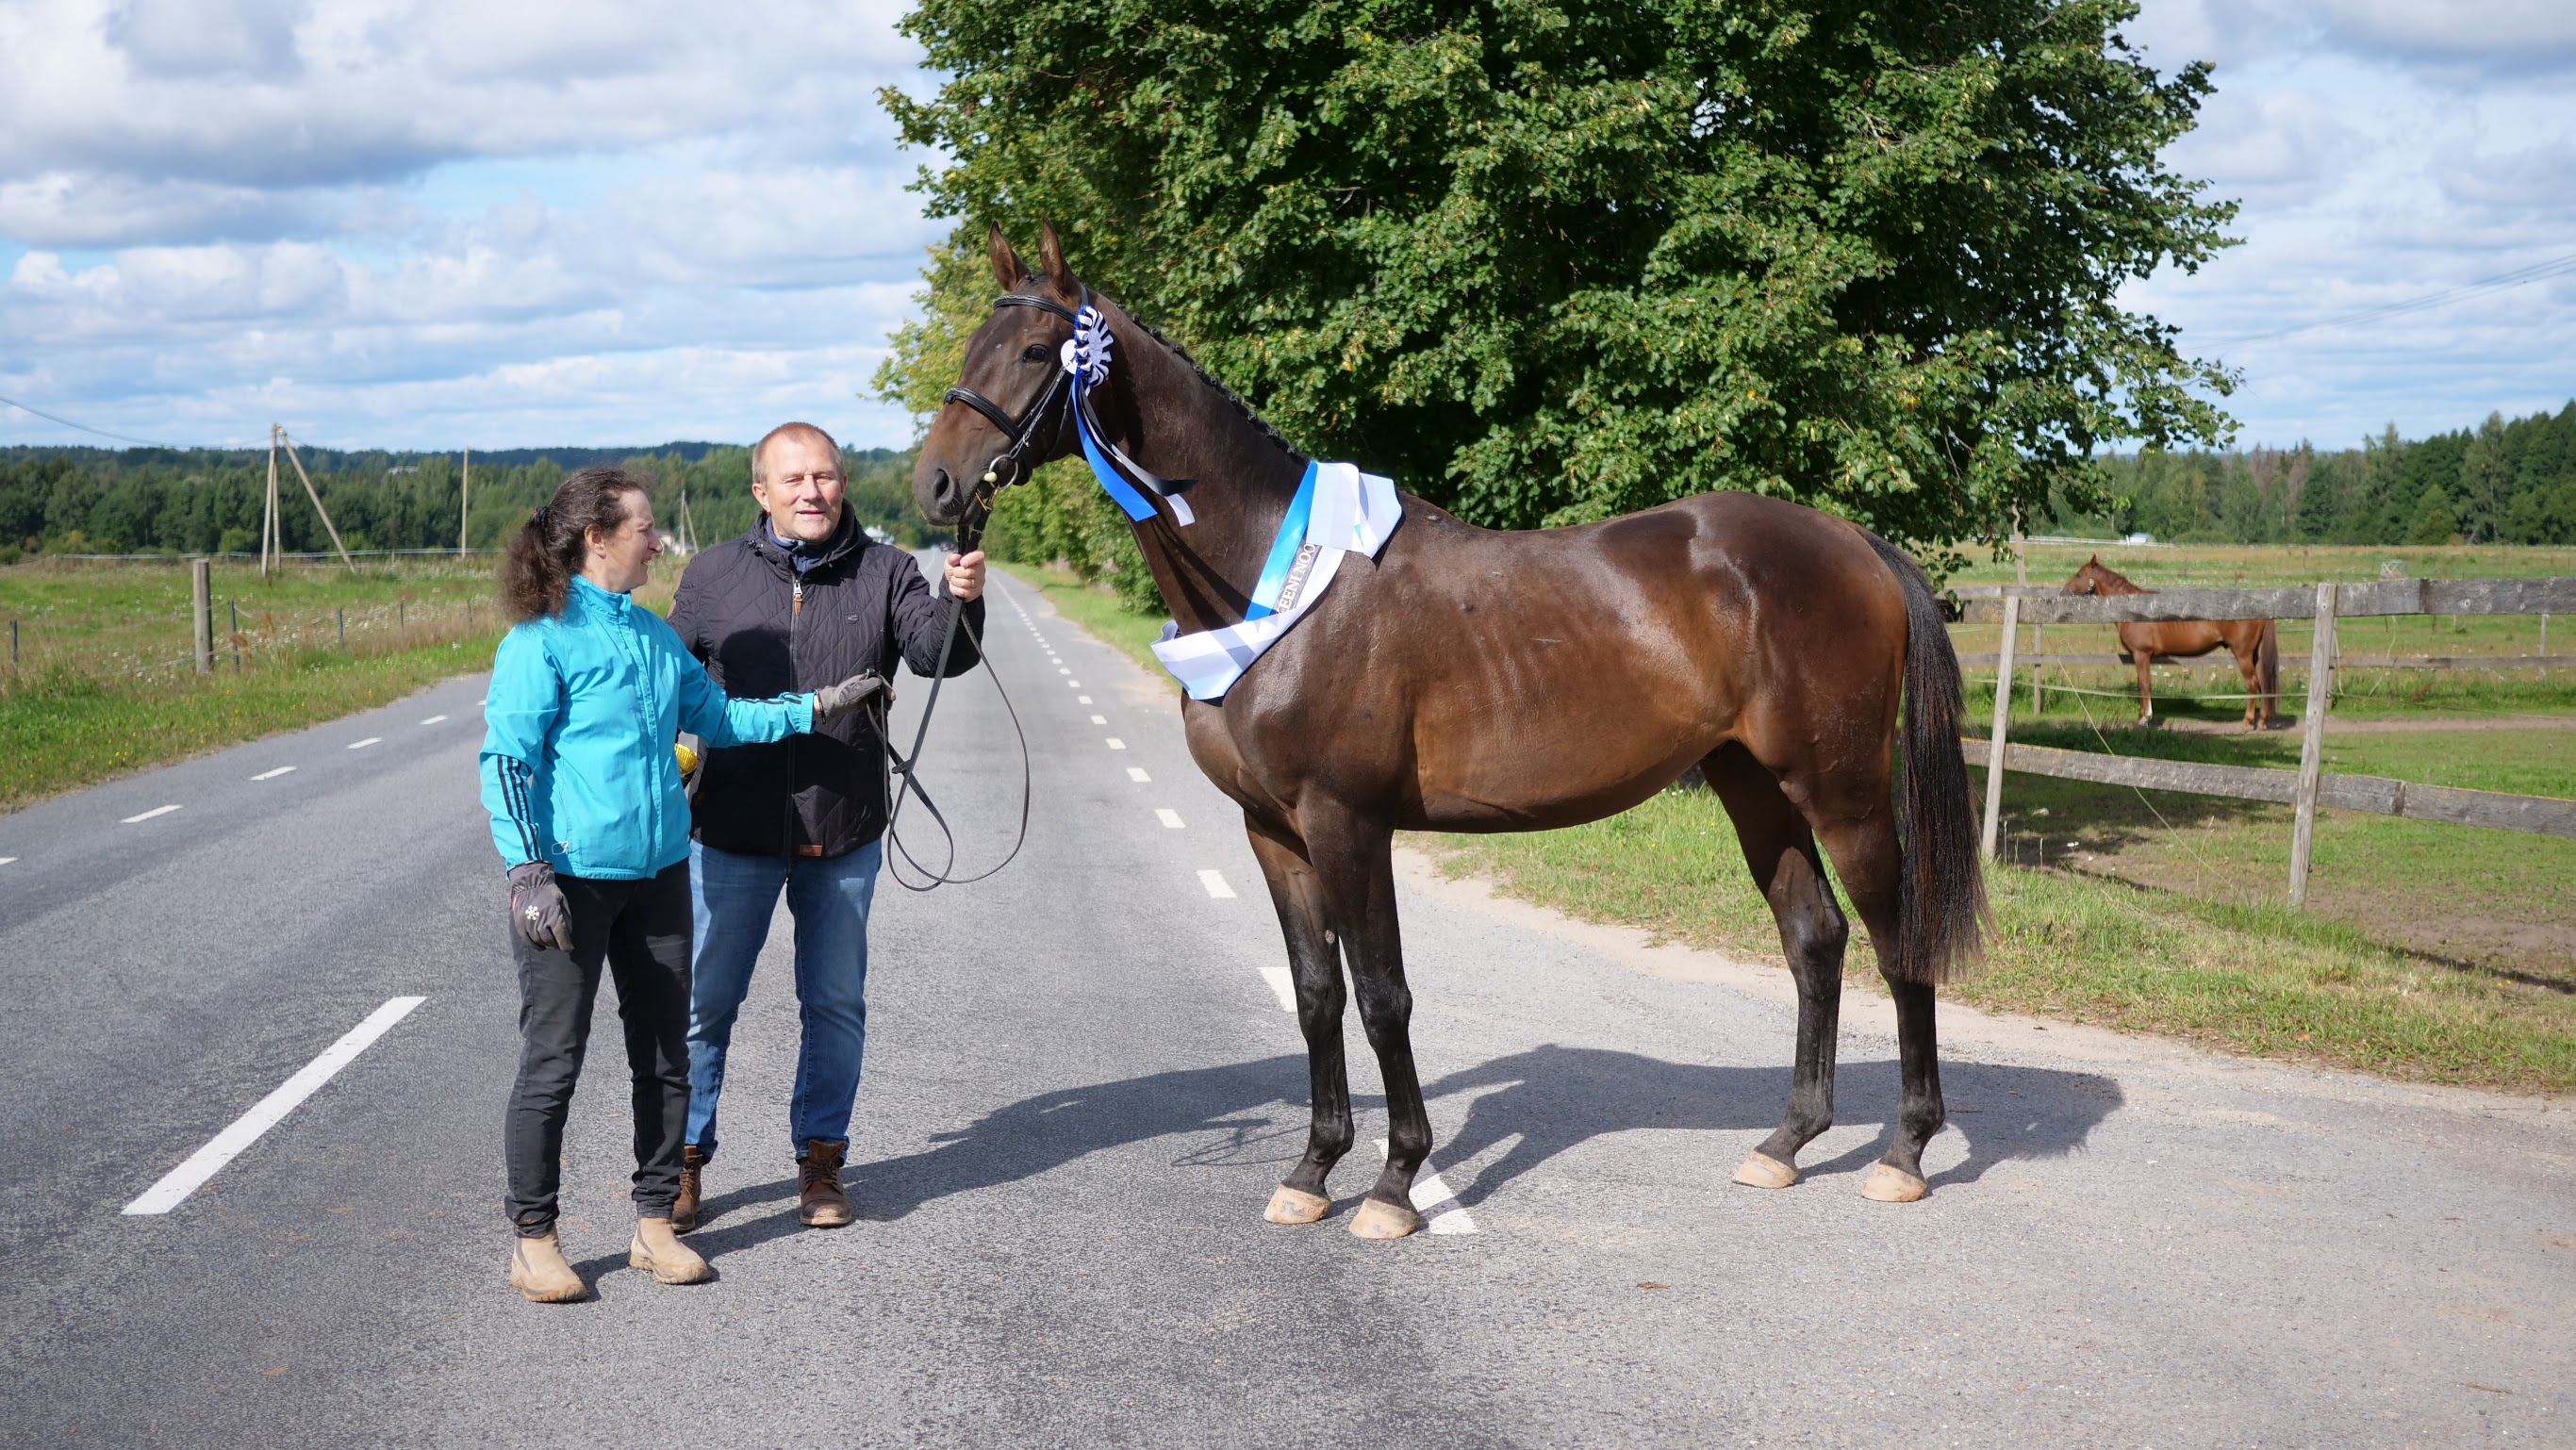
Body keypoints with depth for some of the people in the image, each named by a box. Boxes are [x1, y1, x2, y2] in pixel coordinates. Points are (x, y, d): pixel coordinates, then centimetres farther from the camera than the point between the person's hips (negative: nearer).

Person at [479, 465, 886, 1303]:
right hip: (571, 878, -7)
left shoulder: (654, 635, 11)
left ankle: (655, 1224, 23)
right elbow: (506, 761, -14)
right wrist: (528, 872, -21)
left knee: (664, 1056, 11)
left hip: (657, 873, 7)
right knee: (553, 1061, 1)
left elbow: (716, 714, 21)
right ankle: (532, 1239, 14)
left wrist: (814, 709, 14)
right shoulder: (541, 641, -11)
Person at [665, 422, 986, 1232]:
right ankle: (684, 1158, 21)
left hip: (845, 833, 0)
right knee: (705, 1000, 6)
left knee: (836, 1002, 9)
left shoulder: (884, 573, 1)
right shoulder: (714, 575, 2)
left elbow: (936, 652, -14)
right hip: (732, 831, 0)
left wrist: (962, 602, -33)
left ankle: (821, 1159, 23)